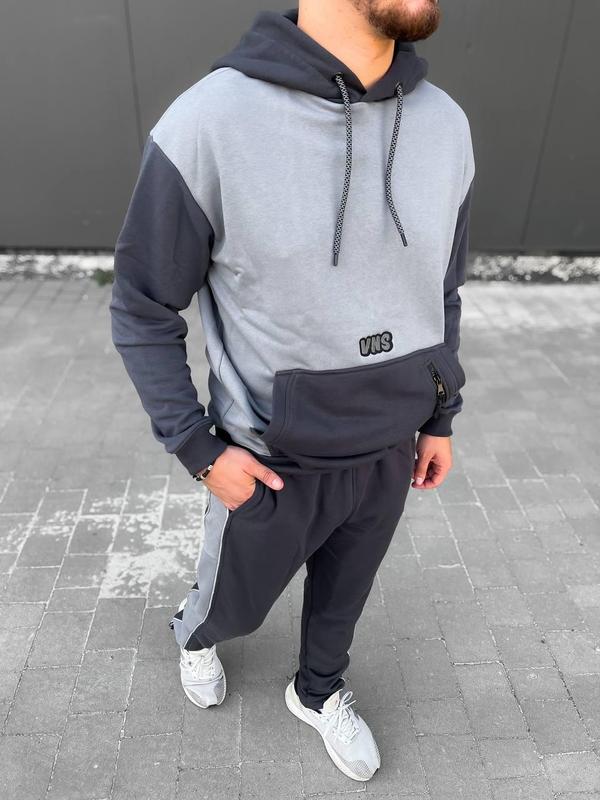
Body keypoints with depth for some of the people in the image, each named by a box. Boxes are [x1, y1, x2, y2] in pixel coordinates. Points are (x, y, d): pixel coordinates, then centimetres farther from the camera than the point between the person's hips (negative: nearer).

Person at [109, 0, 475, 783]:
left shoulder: (444, 127, -8)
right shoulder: (206, 126, -24)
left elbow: (439, 292, 5)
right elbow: (142, 313, -12)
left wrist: (440, 419, 9)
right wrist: (200, 451, -13)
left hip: (385, 452, 4)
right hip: (273, 464, -3)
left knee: (342, 590, 26)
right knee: (236, 601, 25)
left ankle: (319, 692, 58)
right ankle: (197, 636, 63)